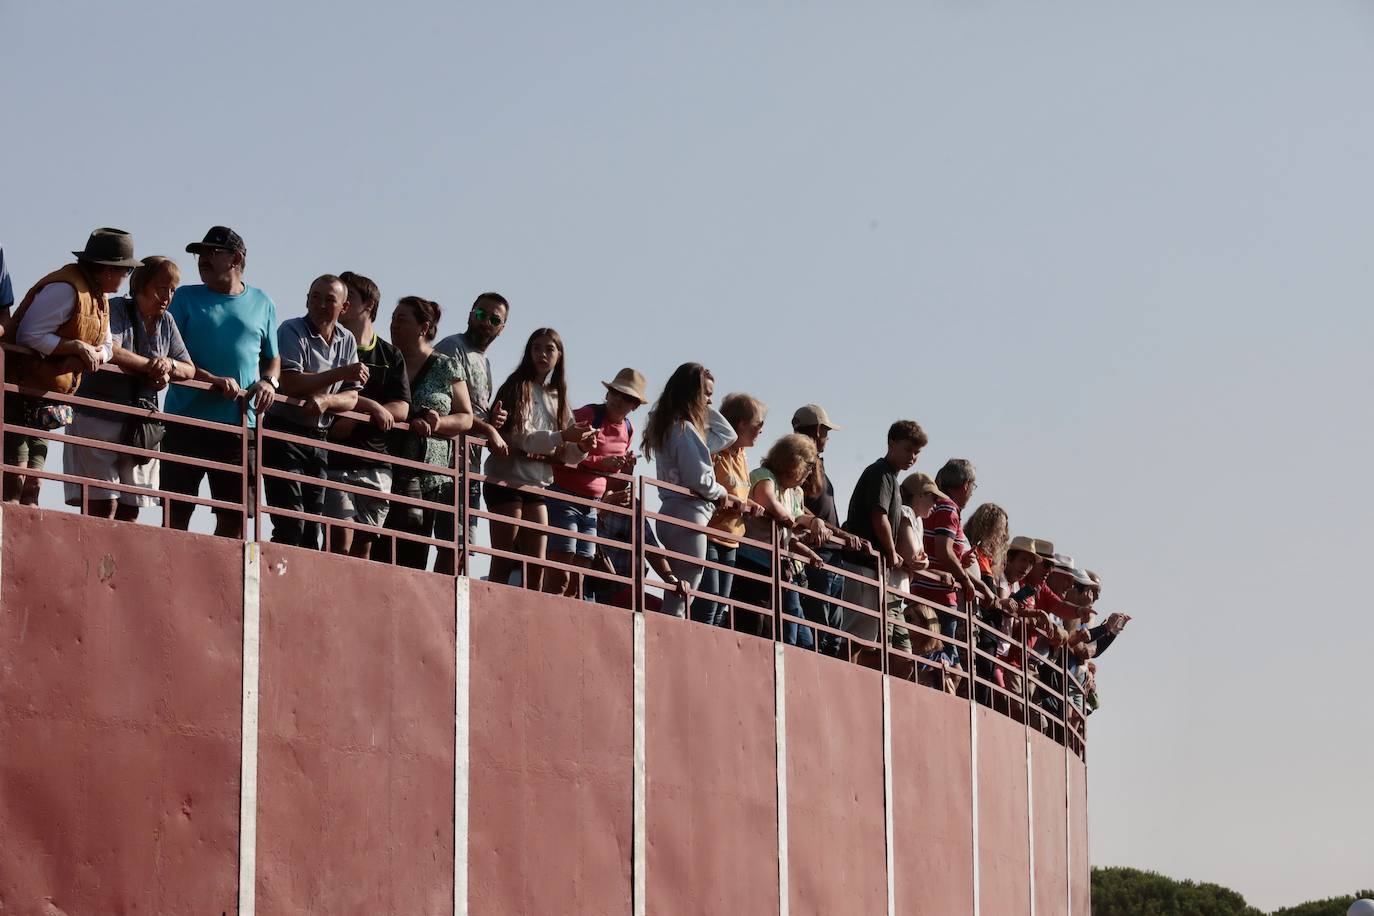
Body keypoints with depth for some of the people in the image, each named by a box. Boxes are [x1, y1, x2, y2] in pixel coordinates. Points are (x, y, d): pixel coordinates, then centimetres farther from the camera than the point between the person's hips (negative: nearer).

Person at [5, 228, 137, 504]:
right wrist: (75, 346, -21)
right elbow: (29, 335, -22)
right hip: (21, 394, -10)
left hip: (45, 403, 10)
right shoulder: (66, 289, -18)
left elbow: (106, 345, 17)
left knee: (32, 485, 4)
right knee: (14, 481, -15)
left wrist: (94, 356, -6)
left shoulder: (99, 298, 14)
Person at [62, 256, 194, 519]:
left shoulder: (166, 322, 14)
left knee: (130, 510, 1)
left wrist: (169, 365, -7)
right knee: (104, 505, -15)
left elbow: (189, 369, 16)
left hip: (139, 425, 6)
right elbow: (108, 350, -24)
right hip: (97, 416, -6)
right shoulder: (116, 309, -5)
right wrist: (151, 366, -12)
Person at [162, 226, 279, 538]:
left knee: (234, 517, 2)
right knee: (177, 512, -3)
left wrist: (269, 382, -3)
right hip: (186, 420, -2)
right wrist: (213, 380, -17)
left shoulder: (262, 304, 13)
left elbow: (272, 358, 21)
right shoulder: (186, 297, 6)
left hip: (241, 425, 2)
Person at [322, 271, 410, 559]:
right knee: (341, 541, -14)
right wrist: (371, 407, -18)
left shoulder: (391, 356, 15)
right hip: (335, 460, -3)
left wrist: (355, 419, -11)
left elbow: (400, 409, 2)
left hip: (376, 464, 3)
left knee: (364, 546, 4)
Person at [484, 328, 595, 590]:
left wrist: (582, 447, -11)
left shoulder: (558, 398, 16)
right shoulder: (518, 387, -2)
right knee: (503, 562, -8)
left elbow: (564, 454, 11)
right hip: (507, 480, -6)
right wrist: (562, 437, -27)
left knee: (536, 568, 1)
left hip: (537, 485, 6)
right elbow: (519, 436, -16)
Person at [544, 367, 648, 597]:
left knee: (576, 584, 5)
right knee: (559, 578, -16)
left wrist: (626, 468, 3)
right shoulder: (588, 415, -10)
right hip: (564, 497, -7)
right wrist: (602, 463, -25)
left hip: (591, 506, 7)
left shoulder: (628, 429, 13)